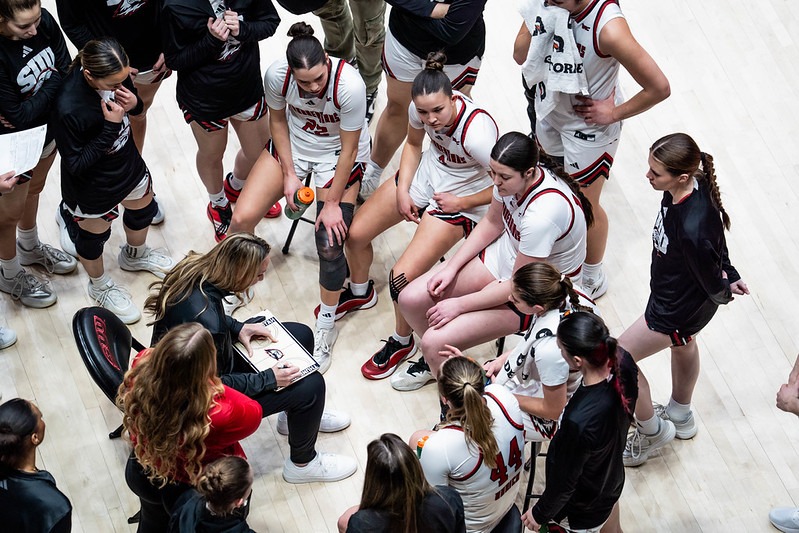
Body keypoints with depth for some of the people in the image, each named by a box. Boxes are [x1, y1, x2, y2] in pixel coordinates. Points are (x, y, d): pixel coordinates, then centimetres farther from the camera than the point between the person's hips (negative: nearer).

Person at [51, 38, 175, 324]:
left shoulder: (116, 75, -21)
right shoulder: (68, 109, -40)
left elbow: (136, 103, 1)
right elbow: (76, 165, -30)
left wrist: (134, 104, -24)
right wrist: (110, 126, -37)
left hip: (128, 164, 7)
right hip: (93, 187, -6)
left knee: (143, 208, 32)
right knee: (94, 235, 22)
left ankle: (135, 255, 66)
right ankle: (100, 286, 53)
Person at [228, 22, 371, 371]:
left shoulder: (349, 85, -34)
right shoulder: (277, 75, -24)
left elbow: (349, 149, -22)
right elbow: (278, 120, -3)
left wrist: (333, 203, -16)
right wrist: (289, 173, -7)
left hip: (339, 153, -3)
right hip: (293, 144, 3)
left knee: (329, 245, -16)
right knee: (242, 218, -10)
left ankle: (326, 325, 10)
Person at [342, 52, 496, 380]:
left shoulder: (477, 134, -37)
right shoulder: (421, 108, -18)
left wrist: (460, 202, -16)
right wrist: (402, 190, -3)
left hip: (460, 199, -6)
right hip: (427, 174, 7)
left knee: (402, 278, -18)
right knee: (355, 233, 8)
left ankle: (402, 342, 13)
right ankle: (360, 292, 42)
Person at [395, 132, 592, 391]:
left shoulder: (543, 214, -37)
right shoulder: (511, 178, -15)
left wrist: (459, 305, -17)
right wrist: (452, 267, 0)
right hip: (503, 256, 8)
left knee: (434, 343, -18)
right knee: (410, 300, -2)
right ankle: (435, 359, 28)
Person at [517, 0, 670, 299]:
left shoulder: (608, 27, -37)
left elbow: (659, 88, -31)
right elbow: (520, 55, -10)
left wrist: (613, 114, -17)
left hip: (588, 126, -6)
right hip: (549, 109, 6)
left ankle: (593, 279, 38)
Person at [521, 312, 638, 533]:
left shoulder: (579, 421, -45)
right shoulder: (623, 362, -26)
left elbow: (564, 481, -26)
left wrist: (540, 513, -6)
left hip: (582, 511, -6)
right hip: (612, 483, 6)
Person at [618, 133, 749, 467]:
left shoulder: (692, 228, -45)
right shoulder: (692, 186, -20)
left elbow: (713, 282, -26)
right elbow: (717, 234, 0)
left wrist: (725, 291, -4)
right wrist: (728, 274, 2)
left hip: (678, 308, -9)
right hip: (676, 294, 9)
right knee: (682, 343, 32)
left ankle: (652, 430, 32)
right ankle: (680, 417, 61)